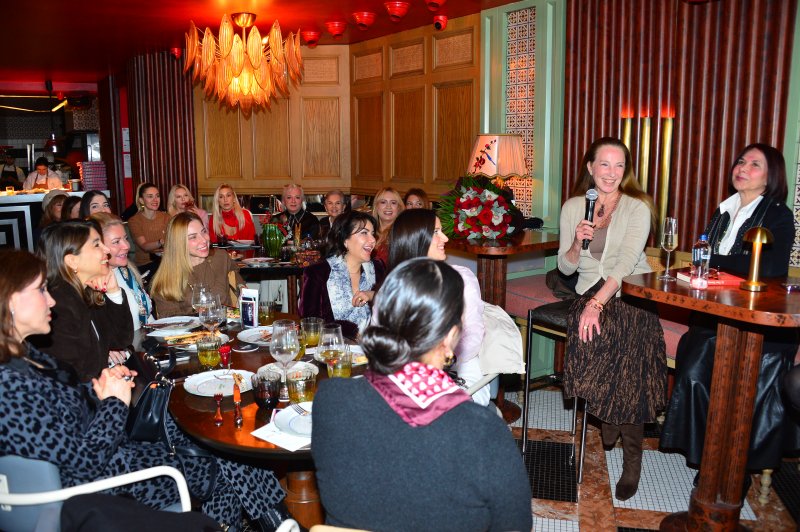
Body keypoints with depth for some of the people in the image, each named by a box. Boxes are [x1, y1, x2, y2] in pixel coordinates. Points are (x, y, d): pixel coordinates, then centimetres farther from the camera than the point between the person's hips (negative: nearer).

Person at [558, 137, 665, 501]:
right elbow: (565, 267, 7)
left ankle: (632, 458, -10)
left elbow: (627, 262, -16)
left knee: (626, 339, -27)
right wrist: (577, 242, -13)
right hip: (590, 291, 2)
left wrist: (598, 303, -26)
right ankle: (610, 419, 2)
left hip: (632, 292, -2)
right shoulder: (573, 207, 6)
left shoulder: (637, 207, -4)